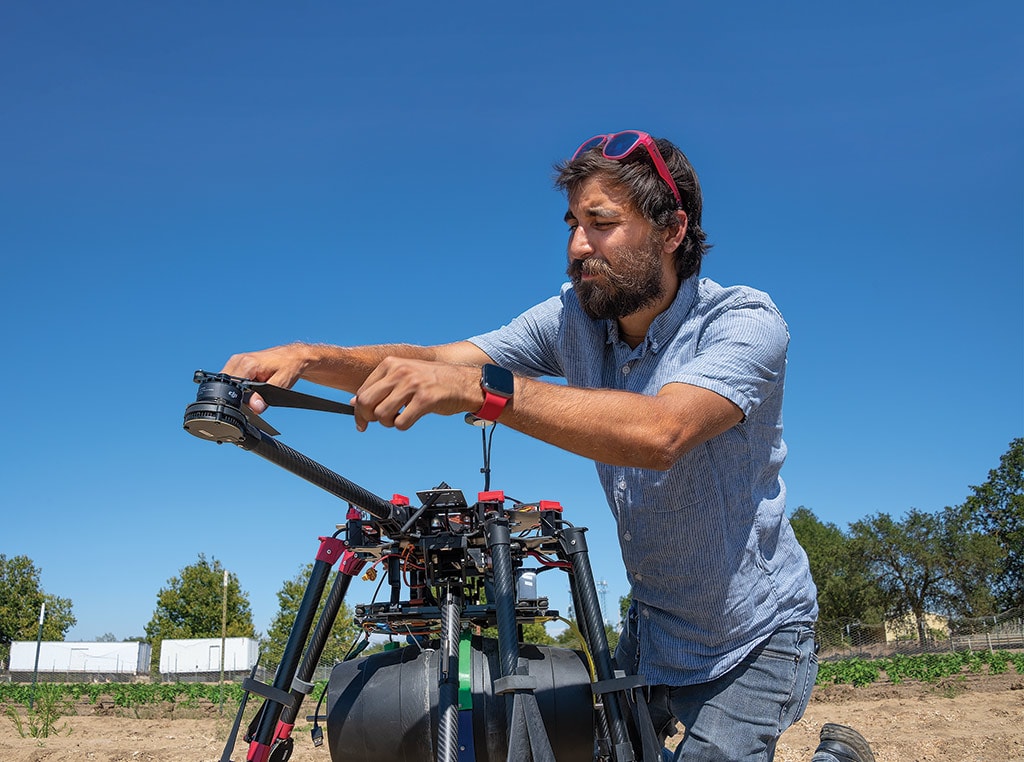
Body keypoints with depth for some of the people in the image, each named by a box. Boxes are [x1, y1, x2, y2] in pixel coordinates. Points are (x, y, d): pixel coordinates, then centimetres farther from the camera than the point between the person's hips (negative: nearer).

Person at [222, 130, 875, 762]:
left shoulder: (745, 321, -22)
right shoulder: (574, 317, -6)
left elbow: (659, 433, -41)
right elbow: (434, 361, -15)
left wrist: (482, 388, -50)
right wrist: (310, 358, -32)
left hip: (755, 641, -5)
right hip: (654, 627, 6)